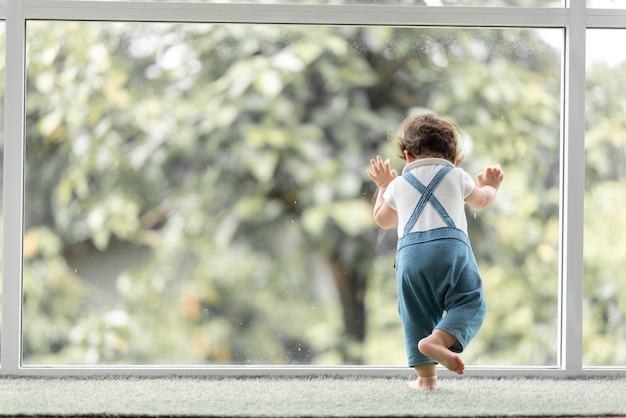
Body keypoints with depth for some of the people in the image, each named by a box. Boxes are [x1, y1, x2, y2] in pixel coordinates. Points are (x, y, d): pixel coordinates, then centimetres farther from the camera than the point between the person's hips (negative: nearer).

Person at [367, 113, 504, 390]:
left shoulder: (398, 184, 20)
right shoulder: (457, 177, 17)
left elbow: (383, 220, 36)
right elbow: (480, 200, 36)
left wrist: (383, 187, 51)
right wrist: (490, 187, 58)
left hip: (410, 251, 2)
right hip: (451, 246, -2)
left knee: (416, 314, 9)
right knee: (469, 302, 0)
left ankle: (426, 375, 6)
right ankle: (439, 339, -26)